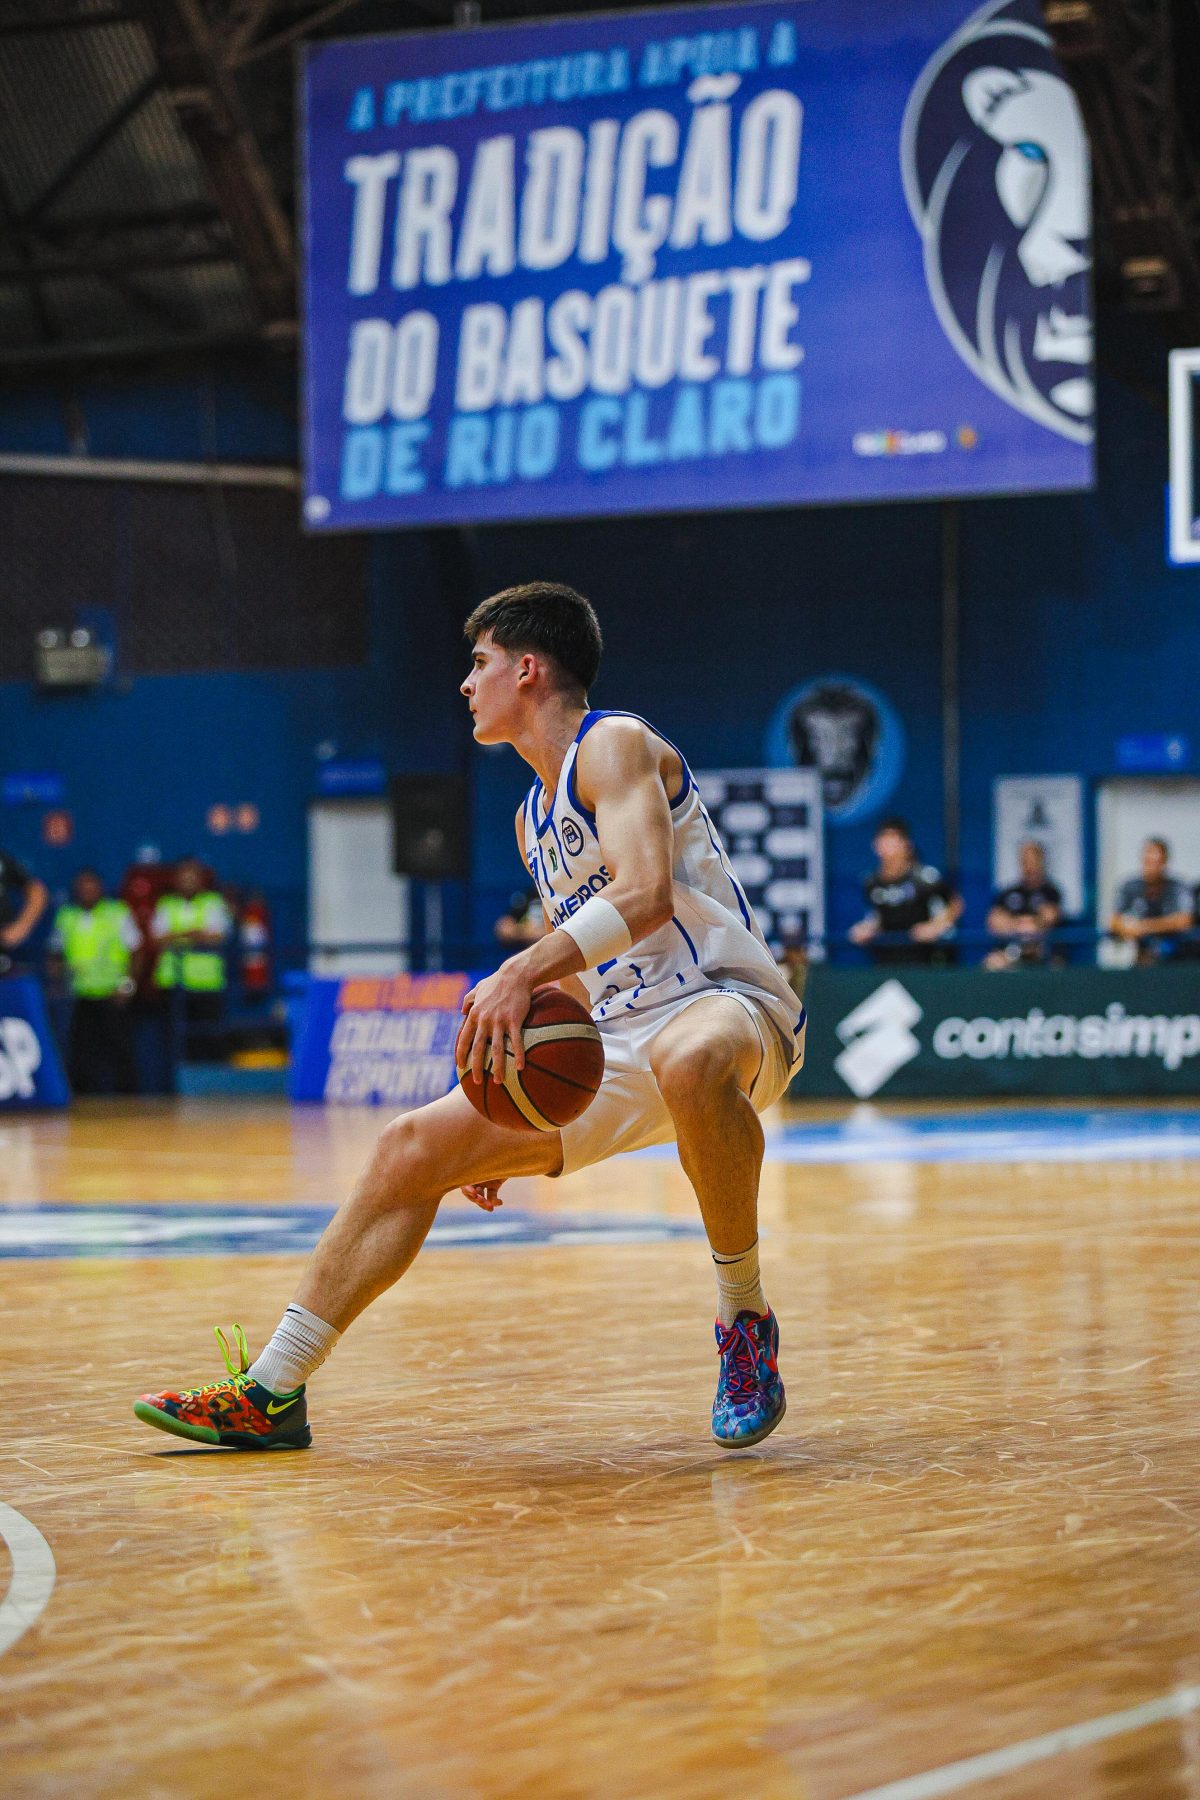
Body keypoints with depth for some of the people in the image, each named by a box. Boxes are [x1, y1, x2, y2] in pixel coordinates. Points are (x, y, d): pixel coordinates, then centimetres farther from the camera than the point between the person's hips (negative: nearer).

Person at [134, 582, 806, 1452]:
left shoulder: (614, 744, -8)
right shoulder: (534, 816, 20)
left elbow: (646, 896, -26)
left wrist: (524, 972, -36)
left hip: (727, 1000, -9)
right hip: (616, 1042, 9)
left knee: (691, 1062, -45)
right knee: (414, 1145, -1)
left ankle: (744, 1320, -23)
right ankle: (273, 1391, 3)